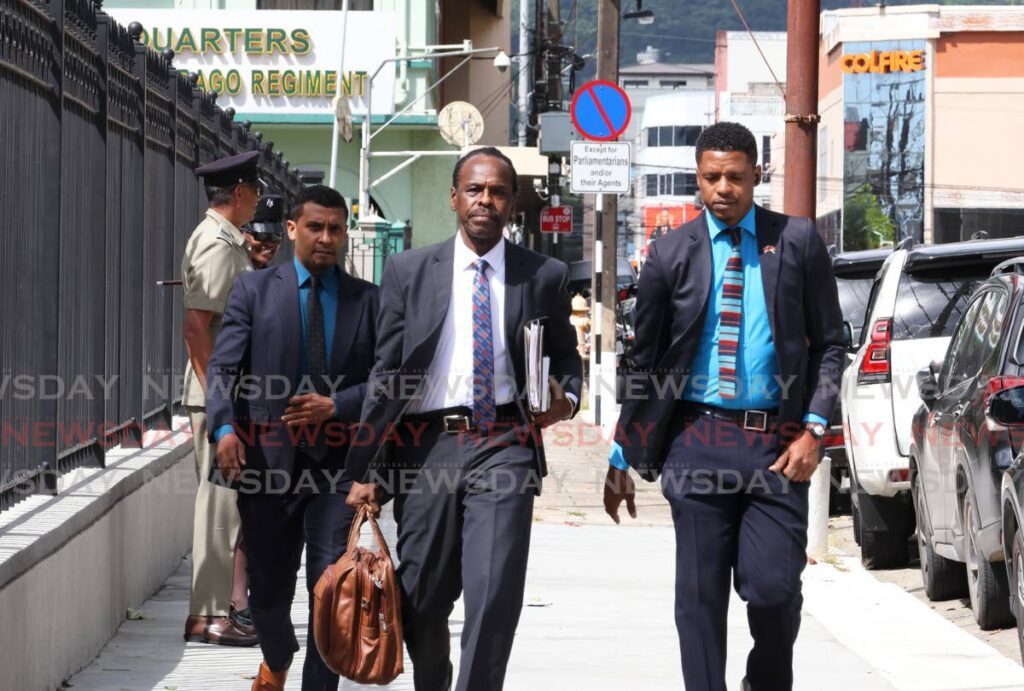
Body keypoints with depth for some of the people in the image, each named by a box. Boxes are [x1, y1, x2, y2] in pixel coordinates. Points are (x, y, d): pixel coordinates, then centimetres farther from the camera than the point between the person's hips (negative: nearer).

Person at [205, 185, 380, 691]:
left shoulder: (367, 300, 6)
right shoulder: (253, 290, 5)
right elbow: (223, 367, -4)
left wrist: (337, 405, -15)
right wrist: (225, 428, -21)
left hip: (337, 464, 0)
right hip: (268, 459, 1)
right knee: (267, 592, 13)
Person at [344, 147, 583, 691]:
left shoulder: (545, 276, 6)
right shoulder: (408, 272, 6)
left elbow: (565, 359, 19)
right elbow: (386, 375, 4)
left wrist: (565, 398, -5)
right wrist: (363, 469, 0)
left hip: (503, 447, -1)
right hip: (426, 447, 1)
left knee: (494, 595, -14)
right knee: (421, 600, 8)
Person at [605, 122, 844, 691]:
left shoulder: (799, 243, 4)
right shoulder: (672, 254, 6)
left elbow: (829, 343, 8)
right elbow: (645, 362, 11)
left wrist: (814, 429, -4)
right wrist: (622, 457, 10)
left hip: (776, 444, -1)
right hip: (698, 441, 1)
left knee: (773, 587, -4)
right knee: (700, 595, 2)